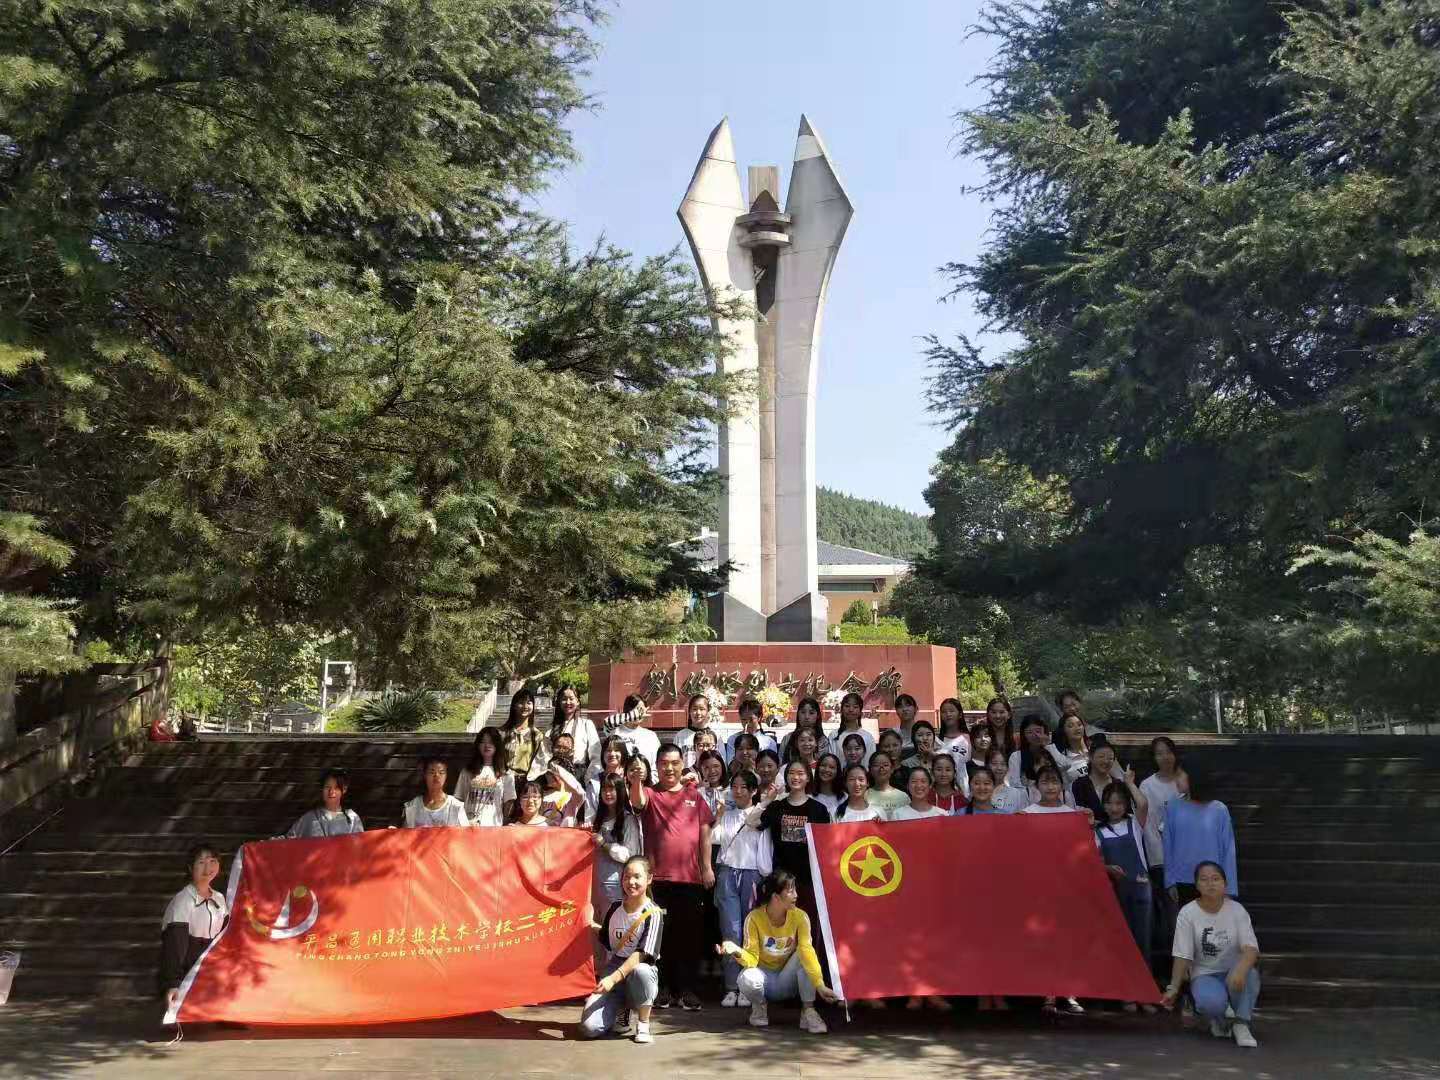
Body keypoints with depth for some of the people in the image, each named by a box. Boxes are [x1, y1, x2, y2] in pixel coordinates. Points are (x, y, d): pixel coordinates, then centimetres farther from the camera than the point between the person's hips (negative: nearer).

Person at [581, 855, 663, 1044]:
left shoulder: (653, 913, -10)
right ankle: (622, 1010, 16)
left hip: (640, 971, -3)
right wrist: (594, 927, 5)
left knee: (641, 971, -40)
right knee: (589, 1027, -19)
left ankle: (643, 1023, -12)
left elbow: (642, 954, -20)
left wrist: (613, 978, -30)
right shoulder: (615, 908, 6)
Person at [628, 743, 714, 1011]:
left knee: (689, 934, 5)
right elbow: (637, 802, -19)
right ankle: (663, 987, 13)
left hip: (691, 877, 2)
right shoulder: (650, 794, 5)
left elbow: (705, 833, 10)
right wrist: (635, 780, -40)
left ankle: (686, 988, 14)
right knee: (660, 933, 3)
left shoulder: (694, 796, 11)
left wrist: (706, 866, 3)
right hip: (659, 877, -1)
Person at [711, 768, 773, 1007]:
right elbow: (715, 838, 0)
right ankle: (732, 987, -2)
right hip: (727, 874, 2)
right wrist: (719, 816, -3)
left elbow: (765, 852, 3)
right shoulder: (725, 815, 15)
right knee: (730, 932, -5)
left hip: (752, 875, -2)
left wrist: (763, 881, -2)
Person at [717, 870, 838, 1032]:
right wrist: (737, 952, -44)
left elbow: (806, 950, -29)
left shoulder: (800, 917, -17)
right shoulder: (754, 918, -19)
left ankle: (808, 1011, -17)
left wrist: (820, 985, -43)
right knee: (748, 979, -34)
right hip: (765, 977, -1)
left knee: (803, 956, -28)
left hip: (787, 981, 1)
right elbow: (752, 959, -20)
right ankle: (759, 1006, 0)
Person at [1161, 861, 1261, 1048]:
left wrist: (1240, 970, -41)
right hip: (1204, 974, -1)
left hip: (1233, 972, 1)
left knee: (1248, 972, -35)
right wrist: (1173, 988, -17)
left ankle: (1241, 1024, -18)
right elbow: (1182, 956, -7)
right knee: (1211, 1002, -34)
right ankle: (1218, 1020, 3)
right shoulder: (1187, 913, -8)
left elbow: (1251, 948, -19)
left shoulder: (1236, 910, -6)